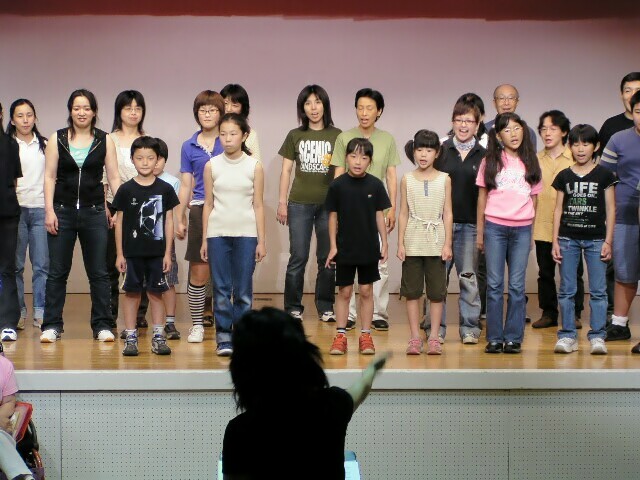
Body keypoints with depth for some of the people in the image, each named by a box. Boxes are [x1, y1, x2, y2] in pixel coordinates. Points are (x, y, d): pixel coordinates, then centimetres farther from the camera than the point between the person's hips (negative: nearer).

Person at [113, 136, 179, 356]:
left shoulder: (165, 189, 1)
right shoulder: (126, 190, -1)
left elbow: (168, 221, 3)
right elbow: (119, 222, 3)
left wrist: (167, 253, 0)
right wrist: (119, 253, 0)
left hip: (157, 252, 0)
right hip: (132, 252, 0)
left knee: (156, 293, 5)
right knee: (131, 293, 4)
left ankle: (158, 337, 12)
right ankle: (131, 338, 11)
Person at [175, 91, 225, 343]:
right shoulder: (189, 146, 9)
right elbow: (186, 185, 11)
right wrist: (179, 219, 8)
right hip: (200, 210, 1)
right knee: (199, 272, 0)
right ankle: (197, 325, 9)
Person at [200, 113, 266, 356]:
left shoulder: (254, 166, 1)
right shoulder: (212, 166, 4)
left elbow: (258, 205, 3)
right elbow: (208, 204, 7)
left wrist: (261, 241, 1)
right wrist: (204, 240, 5)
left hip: (246, 234, -1)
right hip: (218, 233, 1)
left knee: (243, 289, 2)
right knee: (221, 288, 1)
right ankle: (223, 337, 6)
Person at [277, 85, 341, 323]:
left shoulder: (336, 136, 4)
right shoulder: (295, 136, 7)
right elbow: (286, 170, 8)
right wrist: (282, 202, 3)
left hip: (328, 203, 0)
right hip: (300, 204, 0)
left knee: (327, 258, 5)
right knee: (298, 258, 1)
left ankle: (325, 307, 14)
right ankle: (293, 308, 8)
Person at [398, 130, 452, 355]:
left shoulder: (444, 179, 2)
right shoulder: (407, 179, 4)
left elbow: (447, 213, 2)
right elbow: (403, 213, 5)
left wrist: (447, 244, -3)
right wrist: (400, 243, -1)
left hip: (436, 242, 0)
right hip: (413, 242, 1)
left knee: (437, 292, 2)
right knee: (412, 291, 3)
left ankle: (434, 338, 8)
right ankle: (415, 338, 9)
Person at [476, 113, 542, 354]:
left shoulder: (530, 163, 9)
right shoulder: (490, 162, 5)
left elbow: (534, 198, 13)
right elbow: (482, 197, 7)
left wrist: (531, 231, 9)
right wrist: (480, 232, 5)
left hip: (522, 229, 1)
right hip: (494, 227, -1)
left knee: (517, 285, 1)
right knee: (494, 285, 0)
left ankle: (514, 338, 7)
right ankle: (494, 338, 6)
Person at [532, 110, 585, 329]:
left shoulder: (574, 159, -1)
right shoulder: (535, 160, 8)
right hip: (543, 227, 3)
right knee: (545, 273, 9)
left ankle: (574, 314, 13)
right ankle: (548, 313, 19)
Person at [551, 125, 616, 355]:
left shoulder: (604, 175, 2)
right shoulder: (564, 176, 6)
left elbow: (610, 209, 3)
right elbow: (558, 209, 9)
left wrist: (608, 241, -2)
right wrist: (555, 241, 3)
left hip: (595, 239, -2)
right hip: (568, 238, 2)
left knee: (598, 290, -1)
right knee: (566, 290, 4)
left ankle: (597, 336, 4)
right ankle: (568, 336, 10)